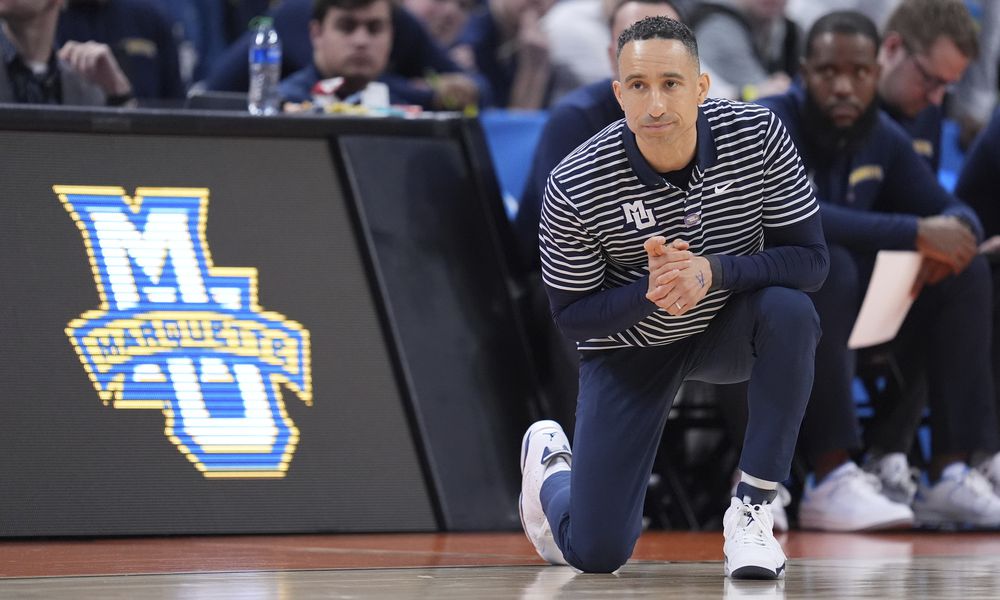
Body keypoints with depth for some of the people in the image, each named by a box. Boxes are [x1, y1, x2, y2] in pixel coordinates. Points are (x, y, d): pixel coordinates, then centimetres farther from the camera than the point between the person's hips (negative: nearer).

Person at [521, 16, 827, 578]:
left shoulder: (758, 135, -22)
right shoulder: (574, 187, -25)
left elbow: (810, 259, -19)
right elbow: (572, 315, -15)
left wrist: (714, 272, -36)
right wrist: (649, 294, -35)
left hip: (729, 327, 1)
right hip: (630, 349, -1)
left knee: (791, 312, -35)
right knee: (596, 552, -7)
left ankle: (751, 511, -21)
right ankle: (550, 462, 32)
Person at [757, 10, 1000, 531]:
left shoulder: (882, 137, 5)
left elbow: (953, 212, 9)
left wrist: (953, 232, -19)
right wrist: (915, 233, -37)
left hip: (839, 309, 7)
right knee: (827, 264, -37)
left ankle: (950, 474, -15)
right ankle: (831, 481, -41)